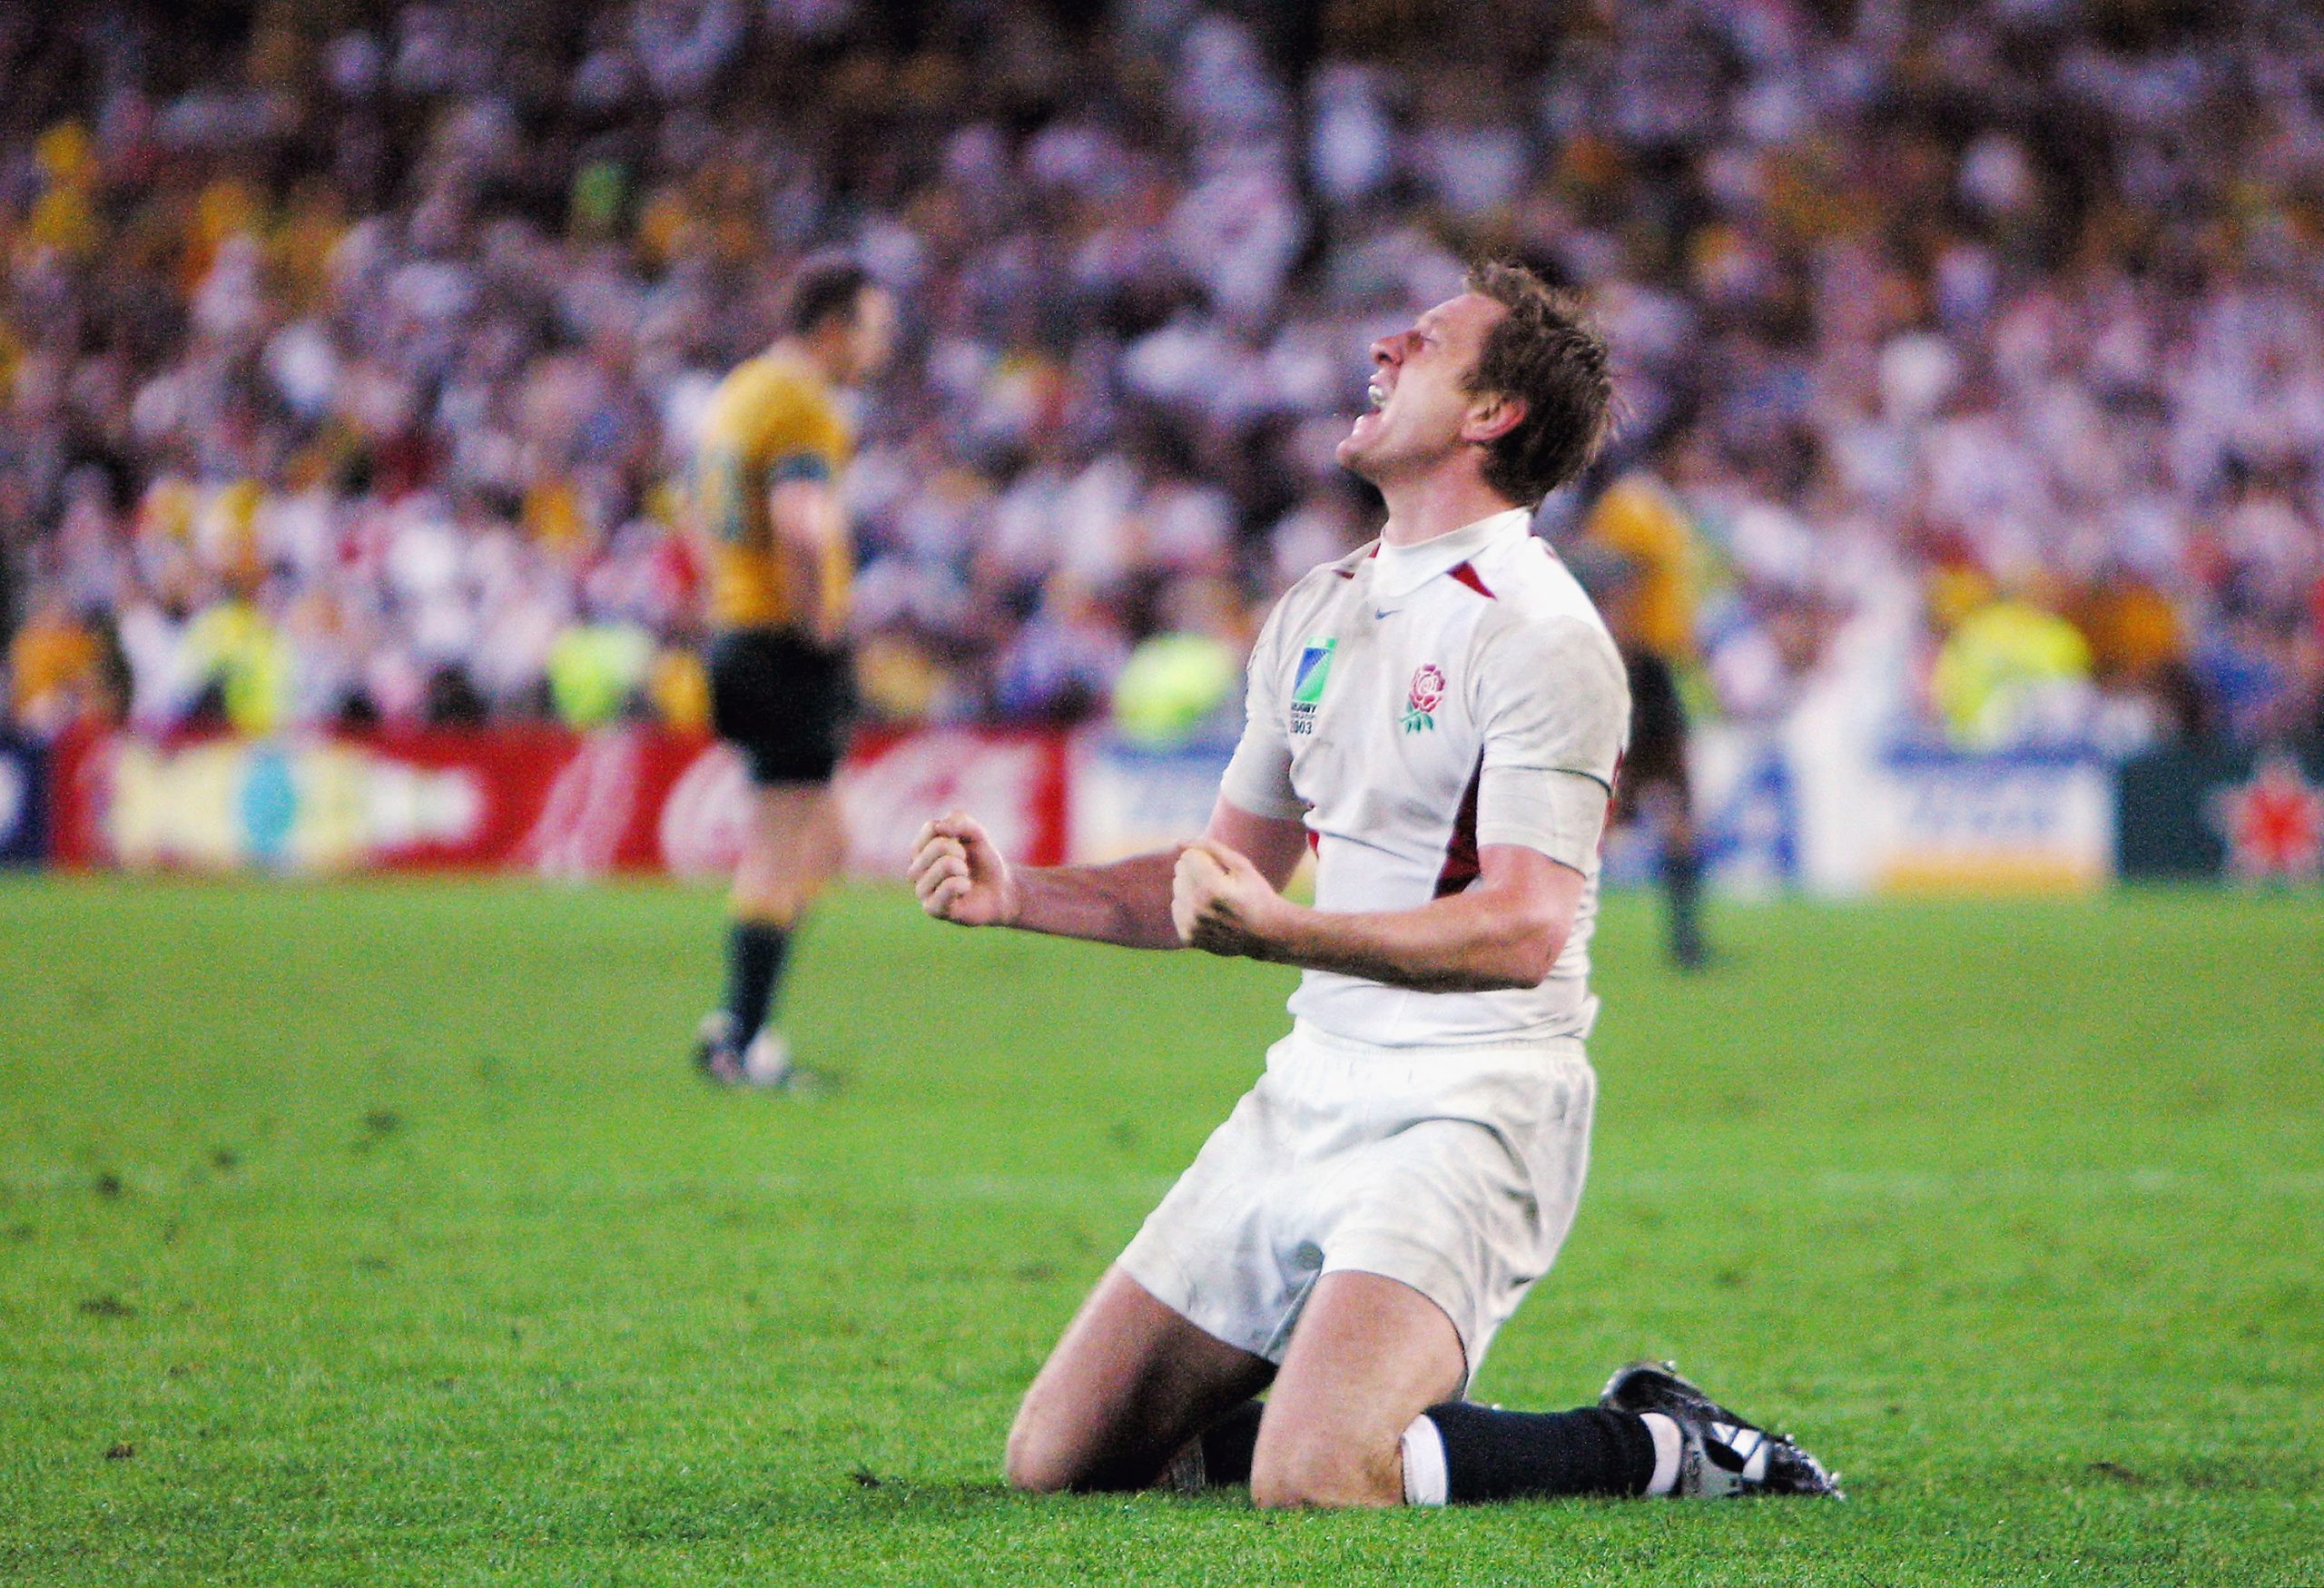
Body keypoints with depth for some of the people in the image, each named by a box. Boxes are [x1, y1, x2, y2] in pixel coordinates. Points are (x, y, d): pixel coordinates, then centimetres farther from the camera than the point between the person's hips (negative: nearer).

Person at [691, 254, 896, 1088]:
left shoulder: (738, 392, 15)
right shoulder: (802, 409, -15)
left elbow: (704, 514, 26)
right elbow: (800, 525, -30)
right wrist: (819, 620, -19)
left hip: (736, 629, 10)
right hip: (792, 646, -10)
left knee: (821, 846, 17)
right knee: (782, 855, -4)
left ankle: (736, 1024, 14)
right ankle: (743, 1042, -1)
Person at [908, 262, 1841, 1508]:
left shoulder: (1537, 632, -13)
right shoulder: (1315, 613, 14)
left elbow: (1526, 929, -23)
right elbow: (1231, 877, 23)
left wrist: (1280, 932, -35)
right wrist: (1017, 893, 9)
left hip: (1471, 1111, -8)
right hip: (1311, 1097, 8)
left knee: (1311, 1483, -27)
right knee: (1057, 1459, 2)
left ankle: (1661, 1450, -4)